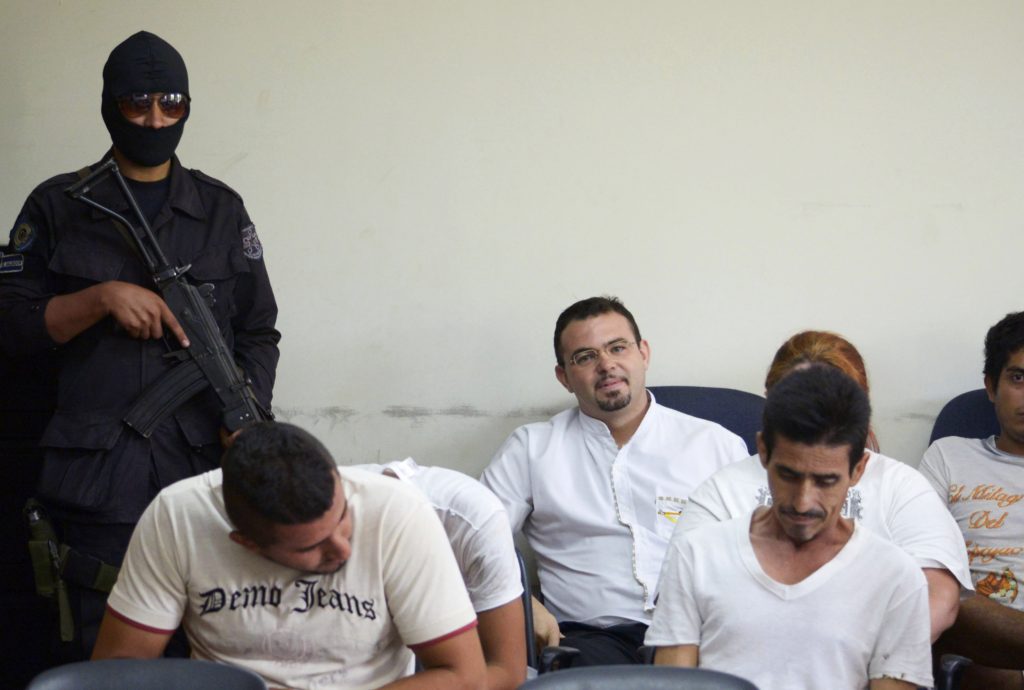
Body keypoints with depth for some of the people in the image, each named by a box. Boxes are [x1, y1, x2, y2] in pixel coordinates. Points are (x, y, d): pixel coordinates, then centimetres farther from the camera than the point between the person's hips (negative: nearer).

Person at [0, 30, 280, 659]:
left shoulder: (221, 210, 11)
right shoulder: (58, 207, 8)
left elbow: (258, 332, 11)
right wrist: (103, 298, -11)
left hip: (207, 466, 1)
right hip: (97, 473, -1)